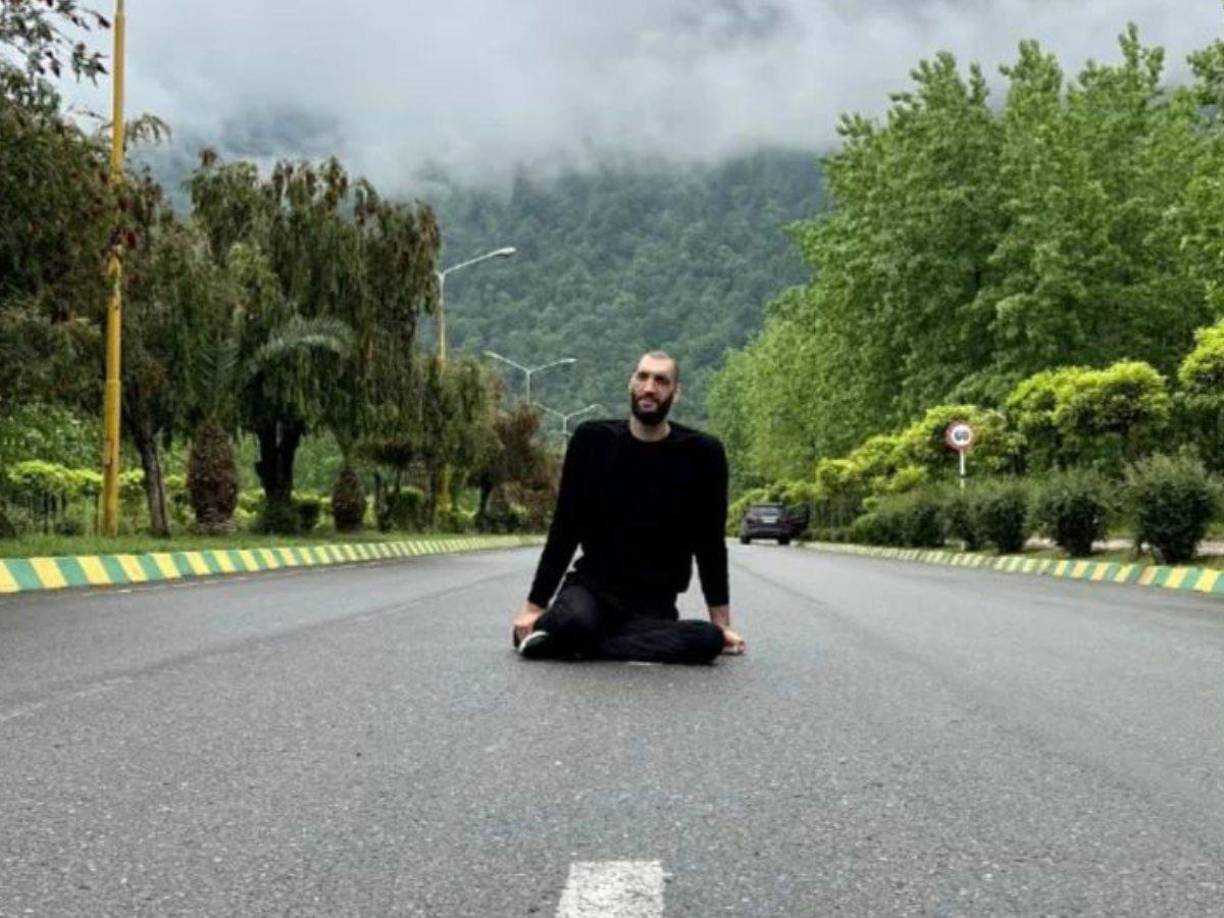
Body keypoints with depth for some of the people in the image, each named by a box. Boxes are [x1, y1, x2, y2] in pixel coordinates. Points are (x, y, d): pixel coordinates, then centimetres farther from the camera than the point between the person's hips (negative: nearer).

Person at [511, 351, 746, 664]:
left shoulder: (701, 453, -3)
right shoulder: (593, 440, -1)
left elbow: (711, 544, 1)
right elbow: (564, 530, 1)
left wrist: (722, 624, 1)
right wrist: (534, 606, -3)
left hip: (654, 605, 2)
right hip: (592, 586, -2)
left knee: (709, 640, -31)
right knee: (574, 623, -39)